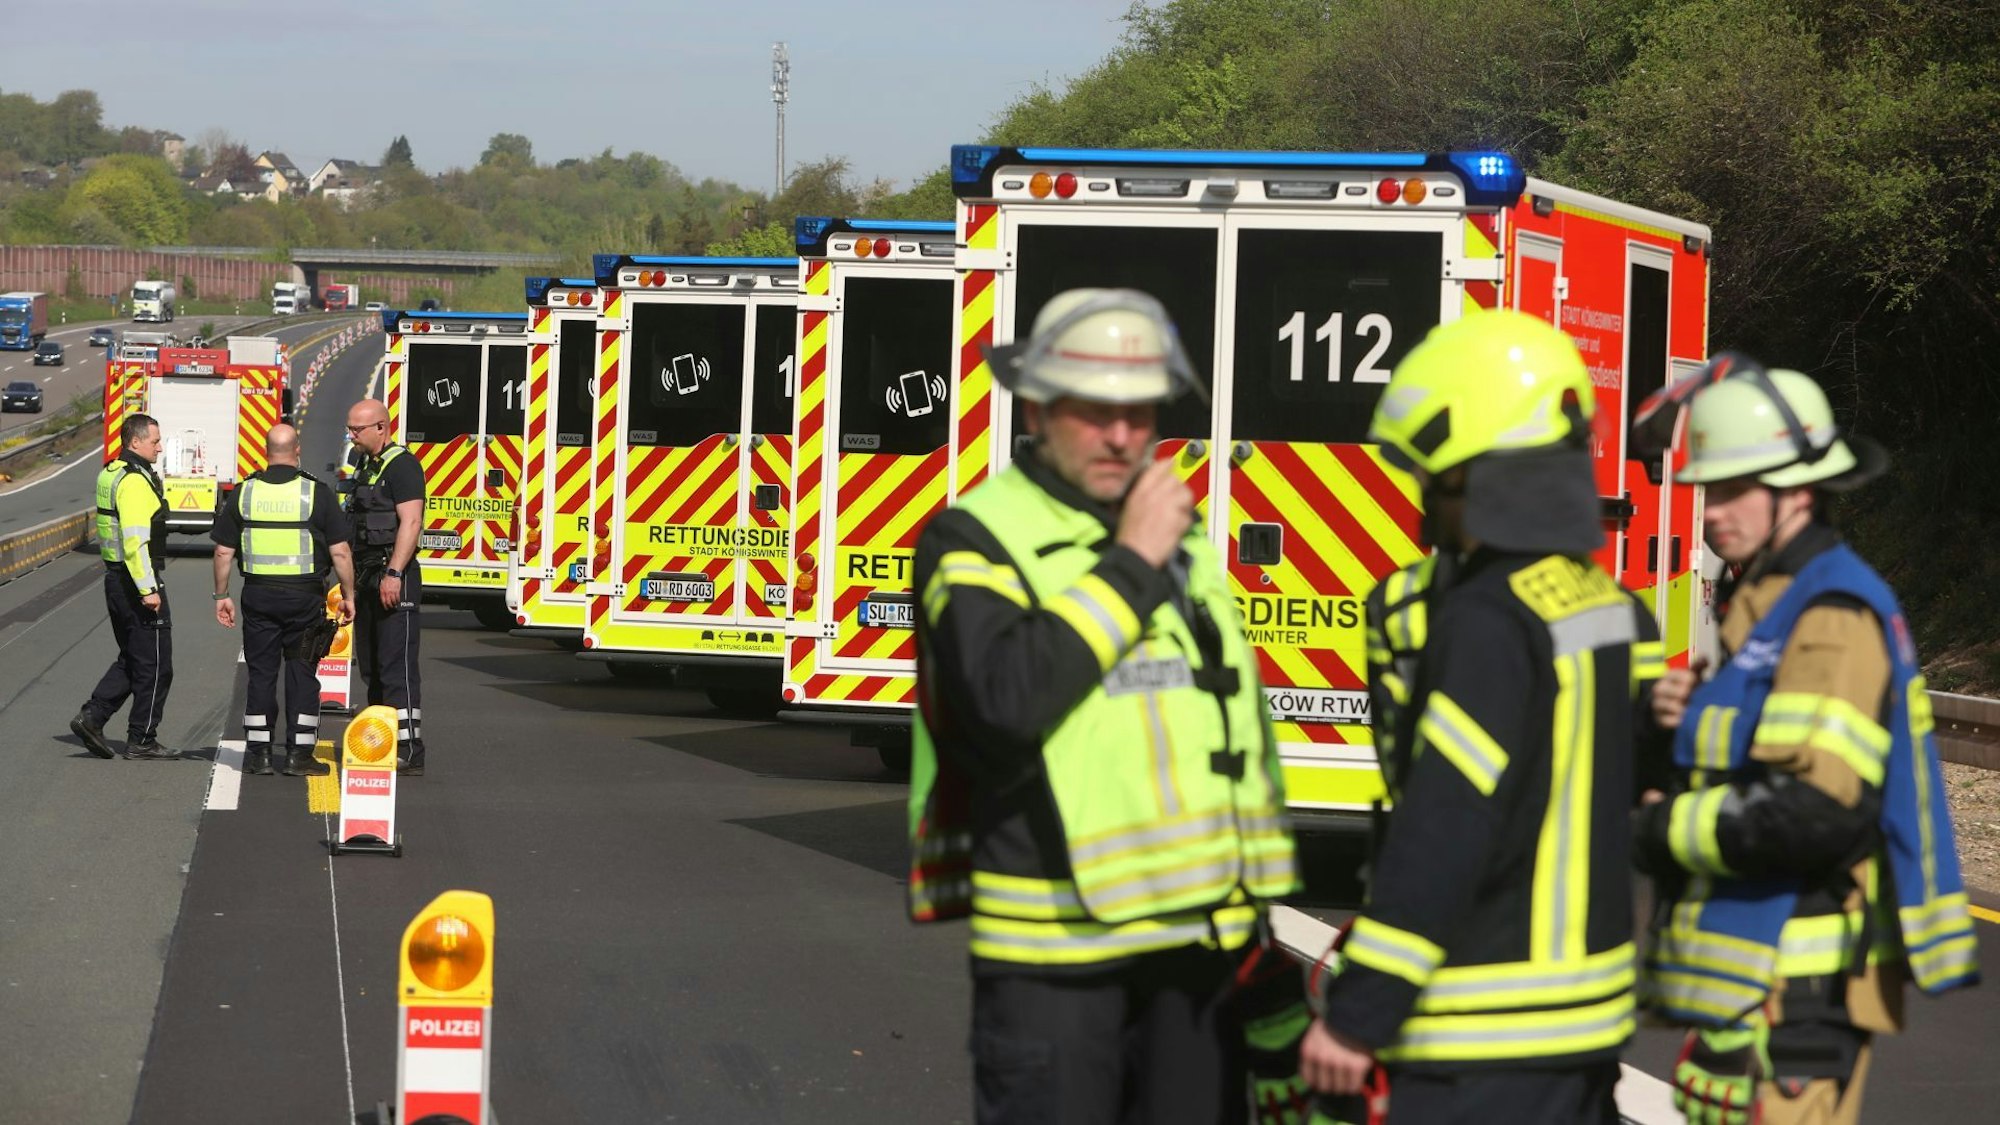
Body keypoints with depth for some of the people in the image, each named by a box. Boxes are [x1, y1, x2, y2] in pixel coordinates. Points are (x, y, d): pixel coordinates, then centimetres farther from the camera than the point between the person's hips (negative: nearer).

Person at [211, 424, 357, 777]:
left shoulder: (245, 492, 1)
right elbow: (340, 552, -6)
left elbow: (224, 551, 4)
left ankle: (258, 752, 10)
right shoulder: (317, 493, -5)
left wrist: (221, 595, 13)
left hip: (258, 595, 2)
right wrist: (348, 596, 4)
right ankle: (299, 754, 3)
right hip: (304, 597, -2)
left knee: (260, 674, 9)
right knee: (302, 675, 4)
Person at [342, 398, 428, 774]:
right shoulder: (367, 467, 20)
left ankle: (409, 753, -14)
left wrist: (393, 574, -27)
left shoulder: (401, 465, -11)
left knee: (398, 668, -12)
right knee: (373, 669, 11)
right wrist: (353, 581, 20)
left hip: (394, 578, -10)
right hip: (369, 580, 10)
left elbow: (410, 521, -20)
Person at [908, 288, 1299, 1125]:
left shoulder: (1179, 533, 16)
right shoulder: (975, 540, -7)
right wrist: (1130, 564, -17)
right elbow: (1002, 697, -24)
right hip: (1053, 949, -7)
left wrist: (1257, 907, 21)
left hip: (1196, 938, 7)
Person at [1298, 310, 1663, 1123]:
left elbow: (1445, 834, -23)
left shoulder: (1489, 623, -18)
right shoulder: (1608, 608, 9)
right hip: (1588, 1003, 10)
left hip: (1486, 1032, -10)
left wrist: (1359, 1012, -20)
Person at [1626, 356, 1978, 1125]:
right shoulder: (1765, 599, 16)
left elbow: (1818, 813, -26)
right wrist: (1682, 720, 2)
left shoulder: (1833, 619, -17)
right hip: (1744, 979, 10)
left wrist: (1658, 833, -15)